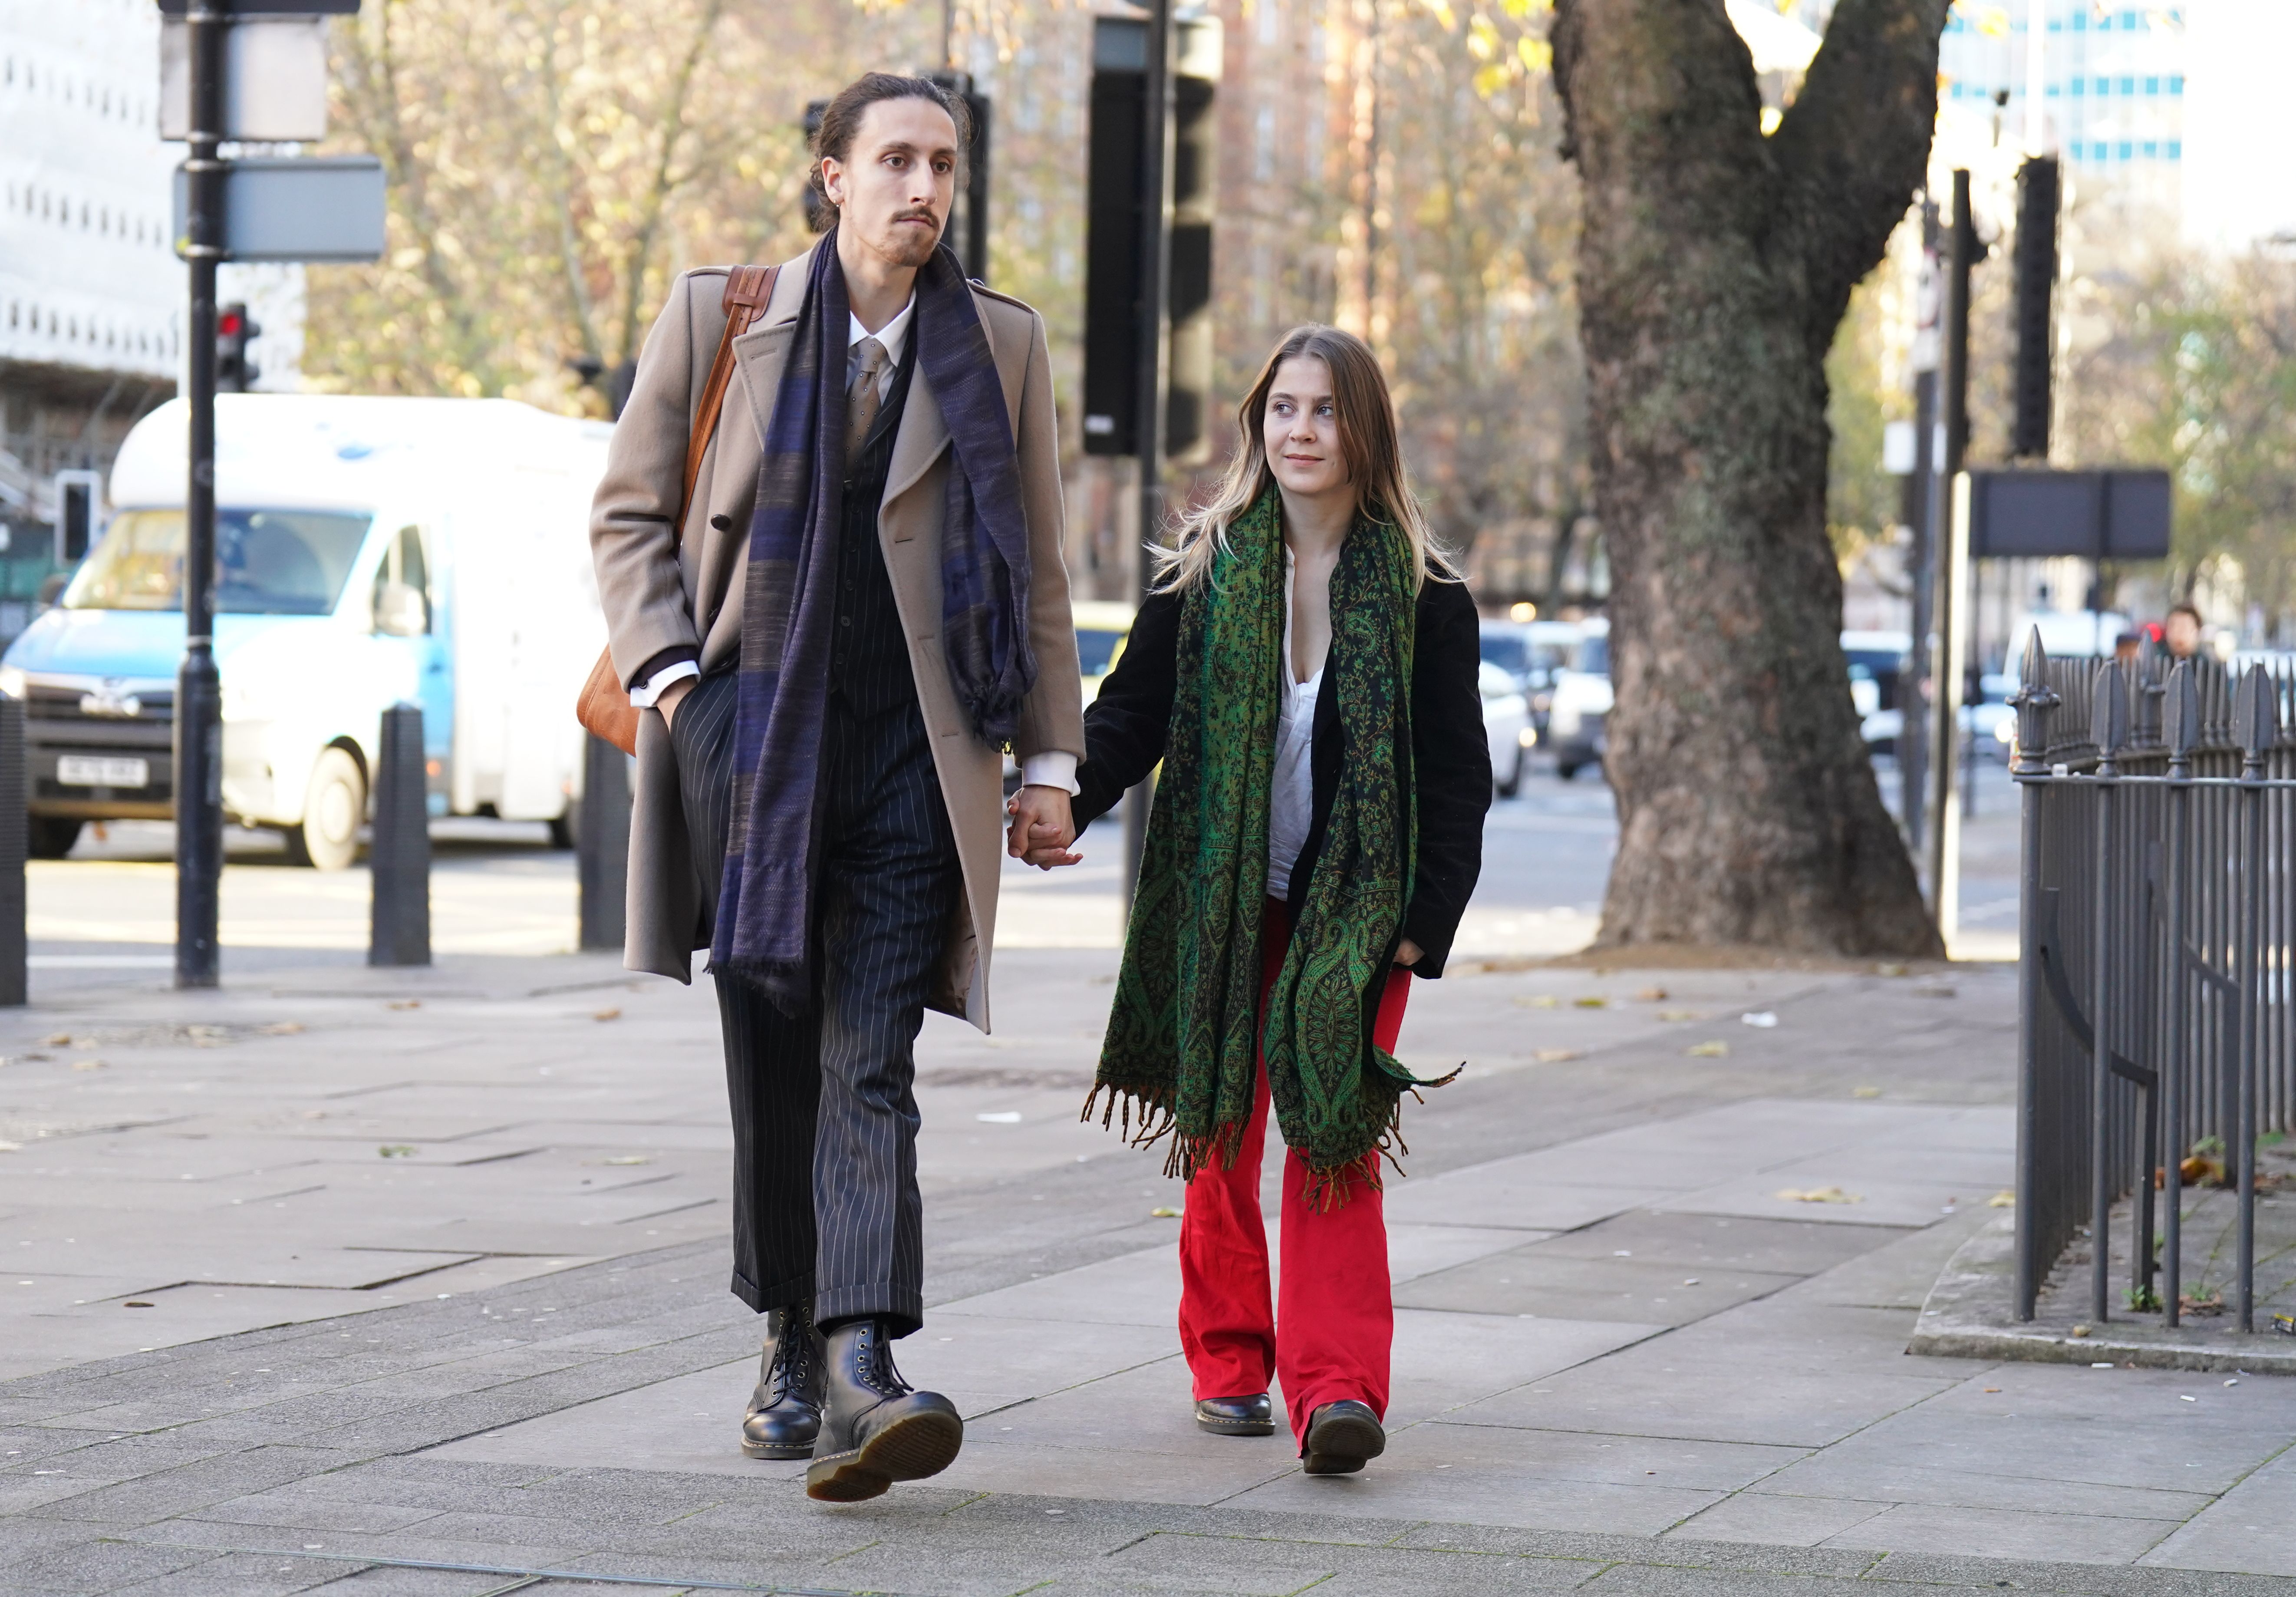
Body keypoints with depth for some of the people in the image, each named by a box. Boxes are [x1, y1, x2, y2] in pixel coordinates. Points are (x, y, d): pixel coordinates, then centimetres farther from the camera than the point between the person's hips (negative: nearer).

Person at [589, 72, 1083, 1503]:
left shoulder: (1001, 347, 9)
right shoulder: (718, 316, 6)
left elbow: (1037, 569, 13)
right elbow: (631, 513, 10)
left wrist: (1048, 757, 9)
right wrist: (666, 675, -4)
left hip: (910, 756, 0)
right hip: (749, 738, 1)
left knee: (869, 1065, -12)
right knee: (771, 1052, 6)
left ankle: (861, 1366, -23)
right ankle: (792, 1341, 20)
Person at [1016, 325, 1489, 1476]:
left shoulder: (1423, 595, -2)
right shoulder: (1205, 571, 2)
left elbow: (1456, 776, 0)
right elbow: (1131, 714, 0)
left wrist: (1426, 924, -8)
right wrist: (1065, 806, -19)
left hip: (1350, 908, -2)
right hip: (1218, 903, 2)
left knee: (1334, 1133, -13)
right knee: (1220, 1130, 7)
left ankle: (1336, 1385, -20)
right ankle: (1227, 1363, 22)